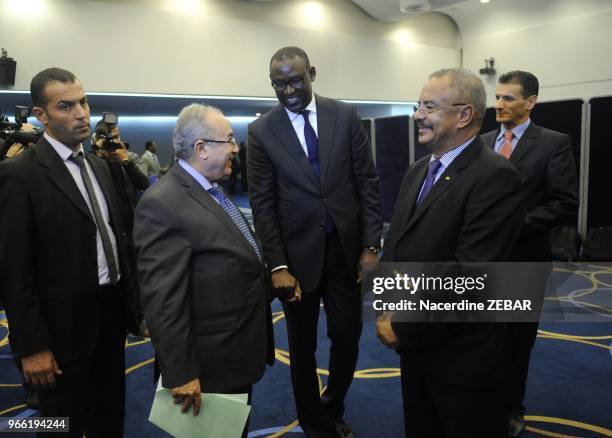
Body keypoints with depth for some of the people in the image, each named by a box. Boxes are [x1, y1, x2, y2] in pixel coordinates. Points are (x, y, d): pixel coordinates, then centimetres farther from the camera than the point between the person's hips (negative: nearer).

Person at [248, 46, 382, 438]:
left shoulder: (345, 116, 0)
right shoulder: (262, 130, -3)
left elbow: (368, 182, 0)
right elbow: (263, 201, -5)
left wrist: (371, 245, -5)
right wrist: (277, 264, -10)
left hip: (346, 246, 1)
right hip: (298, 251, -1)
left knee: (347, 339, 11)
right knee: (302, 346, 12)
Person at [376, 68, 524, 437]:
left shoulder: (495, 177, -20)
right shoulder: (418, 171, 7)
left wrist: (404, 327, -17)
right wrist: (388, 310, -1)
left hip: (462, 355, -7)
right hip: (415, 345, 7)